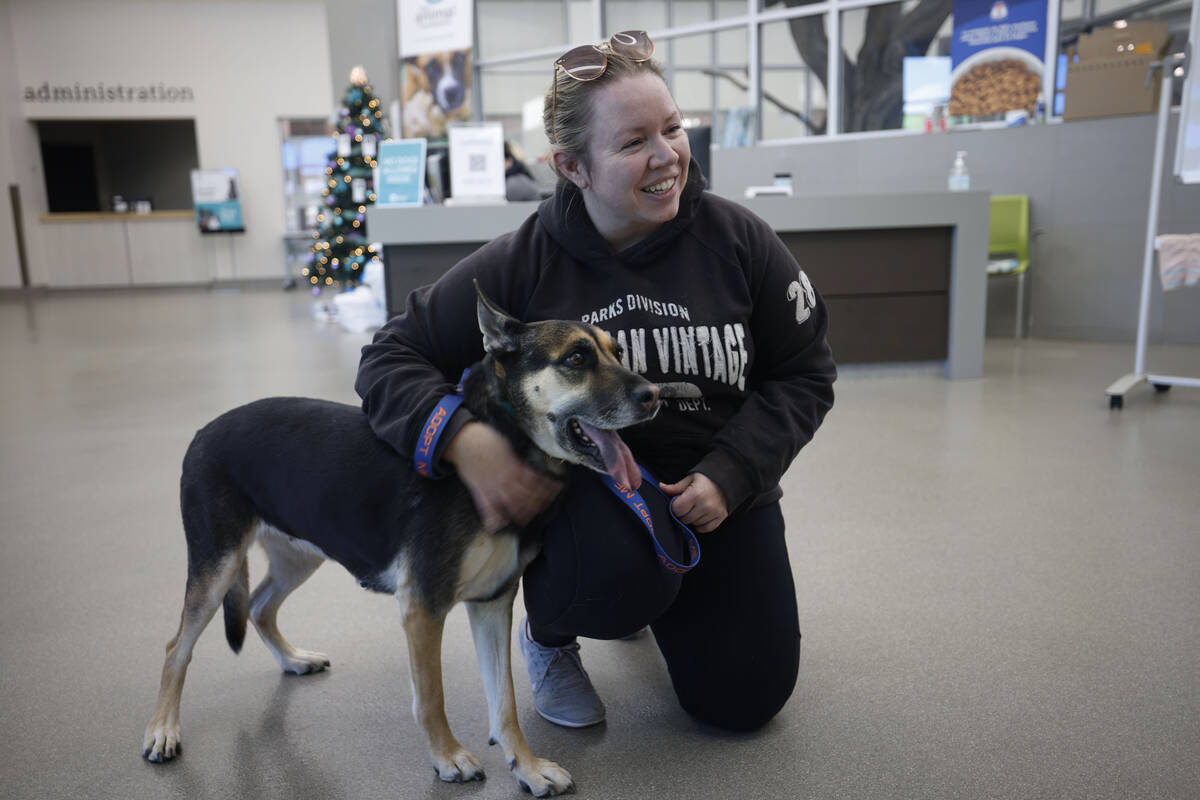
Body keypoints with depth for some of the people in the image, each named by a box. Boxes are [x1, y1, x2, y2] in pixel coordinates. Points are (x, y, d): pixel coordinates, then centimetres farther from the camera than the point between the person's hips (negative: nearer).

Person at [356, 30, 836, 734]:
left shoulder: (736, 239, -11)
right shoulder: (521, 265, -14)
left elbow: (804, 373, -3)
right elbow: (391, 359, -10)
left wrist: (729, 475, -17)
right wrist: (462, 438, -31)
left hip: (718, 487, 3)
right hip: (583, 485, -2)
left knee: (744, 701, 4)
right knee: (619, 568, -37)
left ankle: (650, 591, 36)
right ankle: (549, 634, 3)